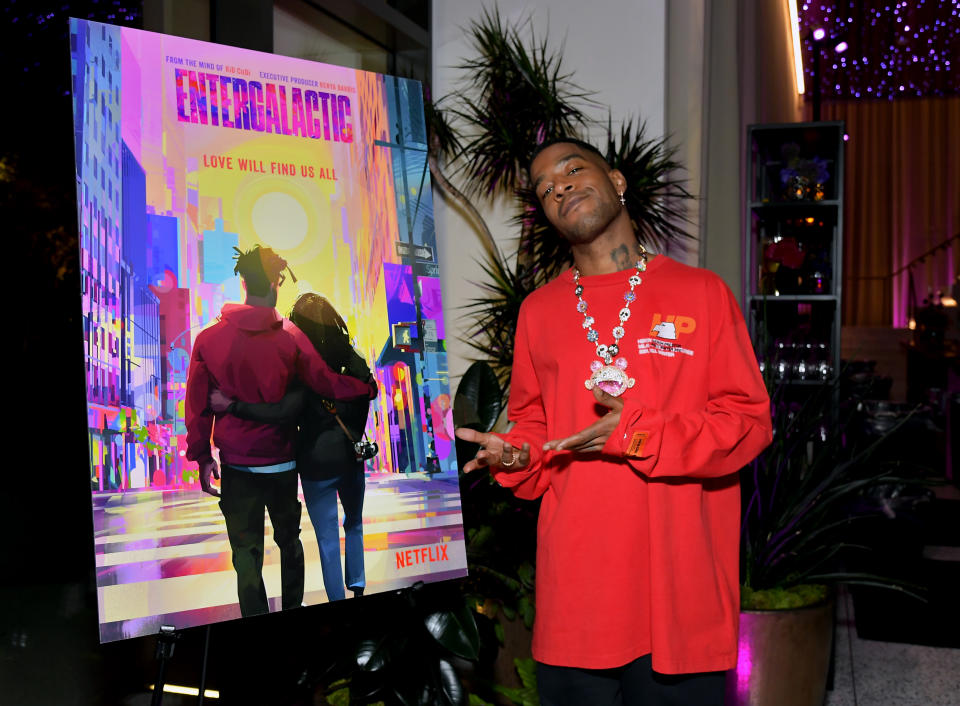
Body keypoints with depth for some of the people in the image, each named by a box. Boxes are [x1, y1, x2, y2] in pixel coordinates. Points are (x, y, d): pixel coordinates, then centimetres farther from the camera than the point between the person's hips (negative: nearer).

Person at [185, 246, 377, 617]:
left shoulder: (208, 339, -7)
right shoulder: (291, 337, -11)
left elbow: (197, 405, -2)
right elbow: (326, 382, -7)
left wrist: (202, 457, 6)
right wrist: (367, 388, 10)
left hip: (237, 466, 0)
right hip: (282, 464, 1)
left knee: (247, 554, 6)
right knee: (289, 541, 21)